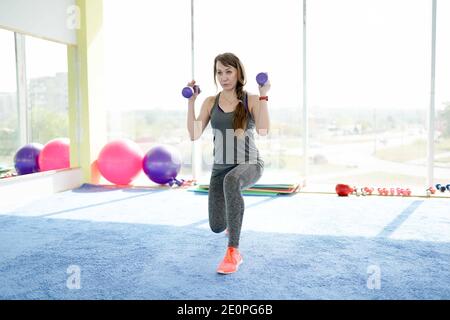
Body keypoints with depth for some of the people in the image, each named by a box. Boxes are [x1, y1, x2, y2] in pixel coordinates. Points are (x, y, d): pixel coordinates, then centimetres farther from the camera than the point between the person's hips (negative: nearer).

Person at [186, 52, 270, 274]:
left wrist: (263, 96, -18)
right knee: (217, 227, 3)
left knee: (231, 181, -41)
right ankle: (233, 217, 46)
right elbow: (194, 135, -4)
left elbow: (263, 130, -20)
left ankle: (234, 251, -32)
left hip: (250, 164, -3)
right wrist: (191, 101, -8)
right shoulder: (210, 102, 4)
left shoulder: (251, 100, -4)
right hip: (220, 167, 4)